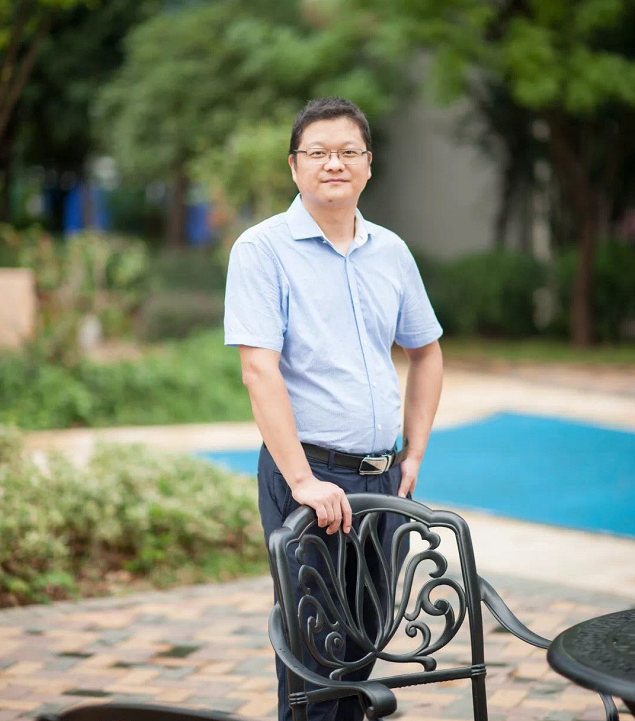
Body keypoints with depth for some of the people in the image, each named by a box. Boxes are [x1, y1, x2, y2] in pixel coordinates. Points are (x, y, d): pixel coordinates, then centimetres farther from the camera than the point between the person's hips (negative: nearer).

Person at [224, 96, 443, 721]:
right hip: (309, 475, -6)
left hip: (382, 477, 6)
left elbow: (425, 352, 22)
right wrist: (303, 480, -24)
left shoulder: (391, 251, 10)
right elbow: (259, 370, -17)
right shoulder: (262, 249, -8)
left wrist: (414, 454, 13)